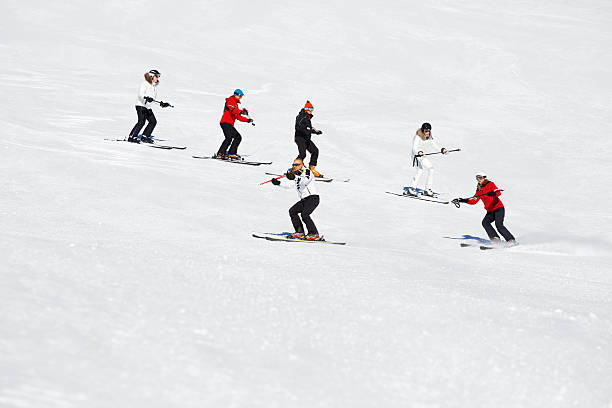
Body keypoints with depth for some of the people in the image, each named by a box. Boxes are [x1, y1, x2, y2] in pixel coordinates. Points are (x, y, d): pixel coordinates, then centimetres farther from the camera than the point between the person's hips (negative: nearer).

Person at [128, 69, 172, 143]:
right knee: (141, 121, -19)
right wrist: (146, 98, -37)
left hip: (148, 107, 9)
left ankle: (144, 137, 5)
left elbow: (155, 99, 24)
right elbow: (140, 94, -20)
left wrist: (162, 104, 16)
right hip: (141, 105, -9)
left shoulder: (154, 86, 19)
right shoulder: (145, 84, -7)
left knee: (153, 121, 0)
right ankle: (132, 137, -17)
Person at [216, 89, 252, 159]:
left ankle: (231, 153, 6)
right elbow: (233, 110, -23)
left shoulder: (235, 104, 28)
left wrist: (247, 120, 18)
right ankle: (220, 154, -30)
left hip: (230, 124, 10)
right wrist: (241, 111, -38)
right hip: (225, 123, -10)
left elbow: (237, 116, 28)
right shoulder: (230, 101, -3)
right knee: (229, 138, -25)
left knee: (238, 137, 9)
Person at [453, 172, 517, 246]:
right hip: (490, 211, 7)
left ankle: (511, 240, -18)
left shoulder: (490, 184, -6)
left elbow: (498, 193, -21)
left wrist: (492, 194, -43)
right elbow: (473, 201, 14)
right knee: (485, 222, -19)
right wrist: (462, 200, 4)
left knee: (499, 224, -22)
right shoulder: (479, 189, 13)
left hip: (498, 208, -7)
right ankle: (495, 238, -23)